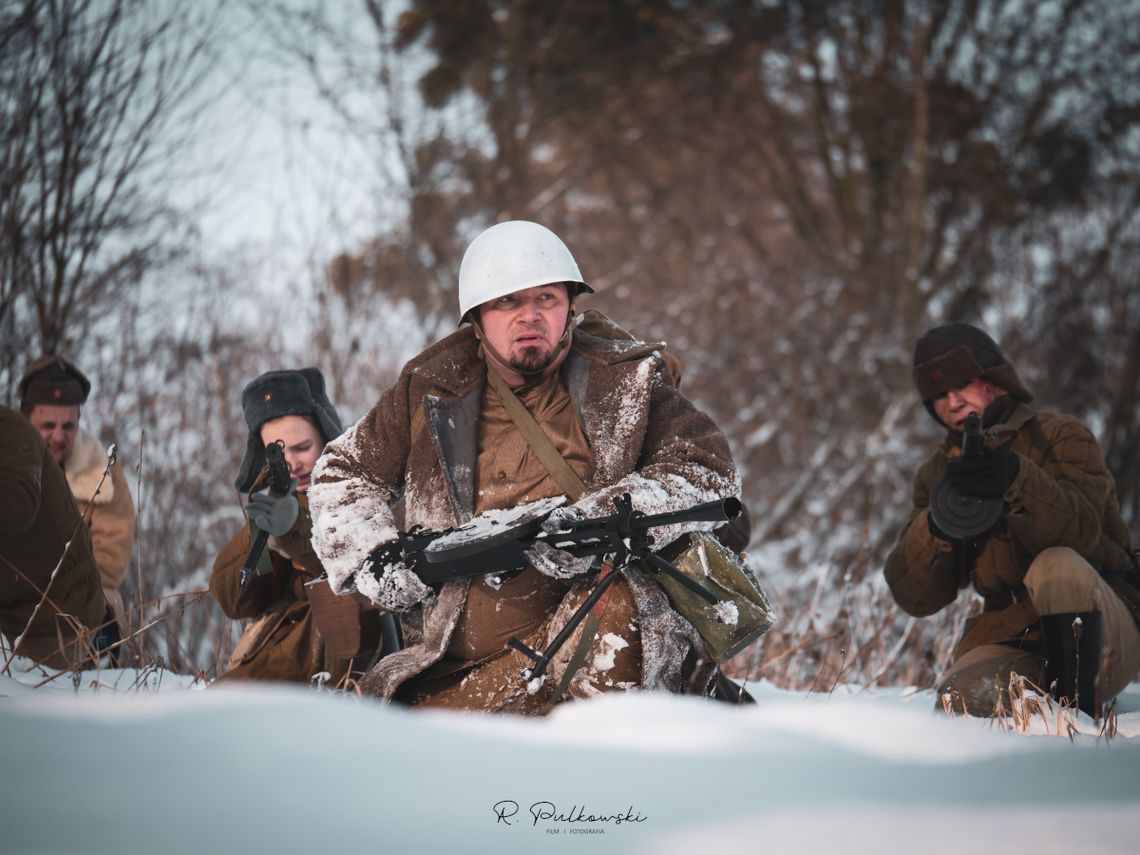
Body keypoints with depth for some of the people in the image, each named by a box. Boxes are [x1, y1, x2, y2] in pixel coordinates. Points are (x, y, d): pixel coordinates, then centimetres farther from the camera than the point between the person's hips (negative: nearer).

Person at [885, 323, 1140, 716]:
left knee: (1057, 566, -33)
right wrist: (938, 526, -19)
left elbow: (1081, 531, -22)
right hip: (1011, 642, 3)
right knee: (962, 700, -29)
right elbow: (914, 598, 1)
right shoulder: (937, 473, 11)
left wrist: (1018, 482, -40)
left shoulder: (1061, 437, -2)